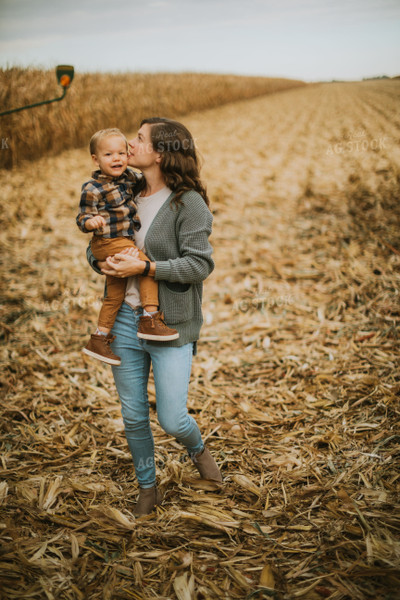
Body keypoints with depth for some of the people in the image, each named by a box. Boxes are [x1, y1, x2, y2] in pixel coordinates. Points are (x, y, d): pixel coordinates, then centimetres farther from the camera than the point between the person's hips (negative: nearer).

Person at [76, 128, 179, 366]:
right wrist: (91, 222, -36)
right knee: (149, 267, -19)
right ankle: (150, 320, -14)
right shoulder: (93, 189, -16)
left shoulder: (129, 176, 6)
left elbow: (142, 181, 28)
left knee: (115, 293, 12)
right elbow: (83, 218, -15)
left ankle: (99, 340, 21)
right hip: (111, 242, -8)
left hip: (123, 243, 8)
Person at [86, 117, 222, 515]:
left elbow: (200, 265, -15)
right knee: (133, 417, 13)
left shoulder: (187, 202, -11)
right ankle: (147, 489, 36)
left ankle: (197, 449, 34)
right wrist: (102, 262, -7)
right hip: (125, 320, 5)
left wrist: (145, 267, -21)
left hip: (170, 325, -5)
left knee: (172, 421, -3)